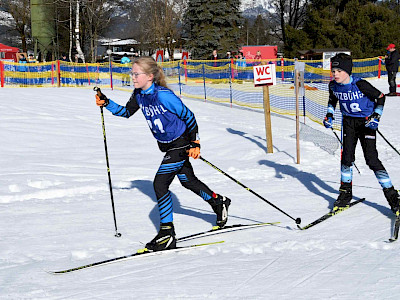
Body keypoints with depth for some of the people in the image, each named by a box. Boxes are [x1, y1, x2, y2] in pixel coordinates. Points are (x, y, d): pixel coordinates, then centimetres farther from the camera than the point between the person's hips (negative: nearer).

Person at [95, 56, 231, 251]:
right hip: (167, 146, 9)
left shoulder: (163, 95, -26)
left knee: (160, 183, -15)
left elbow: (188, 116, -18)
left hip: (181, 145, -9)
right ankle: (218, 202, 47)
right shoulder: (139, 95, -3)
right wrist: (107, 104, -1)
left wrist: (195, 143, -16)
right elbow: (126, 112, 14)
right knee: (188, 181, 23)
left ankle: (167, 234, -9)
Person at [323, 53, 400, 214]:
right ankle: (345, 192, 15)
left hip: (366, 122, -5)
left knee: (371, 159, -10)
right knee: (347, 157, -4)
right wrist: (329, 115, 2)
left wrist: (376, 117, -20)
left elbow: (381, 98, -11)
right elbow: (332, 101, 17)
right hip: (349, 122, 5)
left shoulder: (360, 85, -23)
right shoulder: (333, 86, -6)